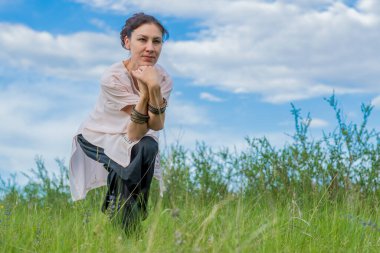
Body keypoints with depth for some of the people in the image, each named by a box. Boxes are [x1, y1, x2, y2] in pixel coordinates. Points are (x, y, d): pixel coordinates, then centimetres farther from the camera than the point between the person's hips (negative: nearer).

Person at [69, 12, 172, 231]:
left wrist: (154, 88, -39)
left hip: (129, 142, 4)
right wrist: (144, 92, -43)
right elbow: (135, 134, -29)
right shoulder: (113, 78, -27)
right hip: (98, 140, -4)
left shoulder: (162, 78, -14)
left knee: (149, 147, -28)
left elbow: (157, 125, -25)